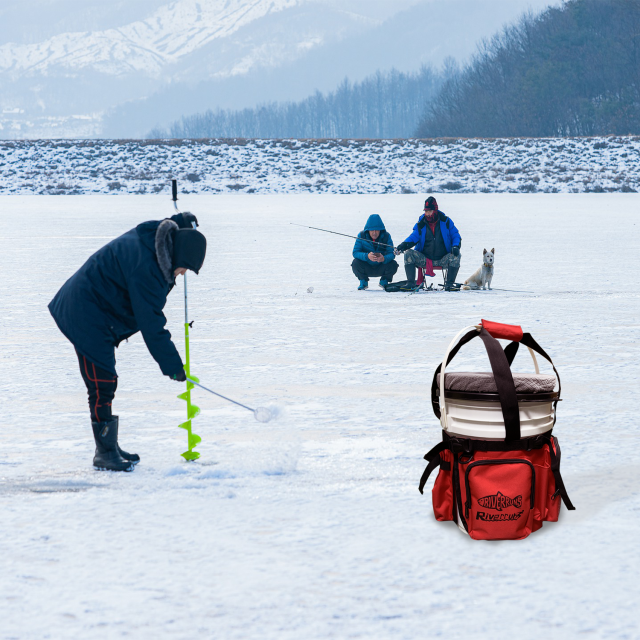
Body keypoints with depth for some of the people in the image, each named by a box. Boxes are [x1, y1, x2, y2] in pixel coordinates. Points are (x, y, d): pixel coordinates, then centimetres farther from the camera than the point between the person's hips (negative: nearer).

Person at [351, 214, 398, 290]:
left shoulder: (386, 236, -13)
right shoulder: (361, 236, -14)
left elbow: (392, 254, -21)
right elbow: (355, 253, -22)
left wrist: (384, 259, -45)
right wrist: (367, 256, -43)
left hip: (381, 269, 1)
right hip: (366, 269, -1)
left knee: (393, 265, -27)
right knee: (355, 263, -30)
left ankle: (384, 282, 7)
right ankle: (363, 282, 2)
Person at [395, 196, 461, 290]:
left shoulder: (446, 222, 1)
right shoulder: (421, 224, 4)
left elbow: (455, 236, 6)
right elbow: (413, 238, 0)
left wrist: (455, 246, -15)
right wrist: (403, 246, -20)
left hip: (442, 260, -1)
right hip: (424, 260, 1)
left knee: (455, 256, -30)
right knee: (408, 253, -22)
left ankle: (449, 284, -20)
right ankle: (410, 283, -22)